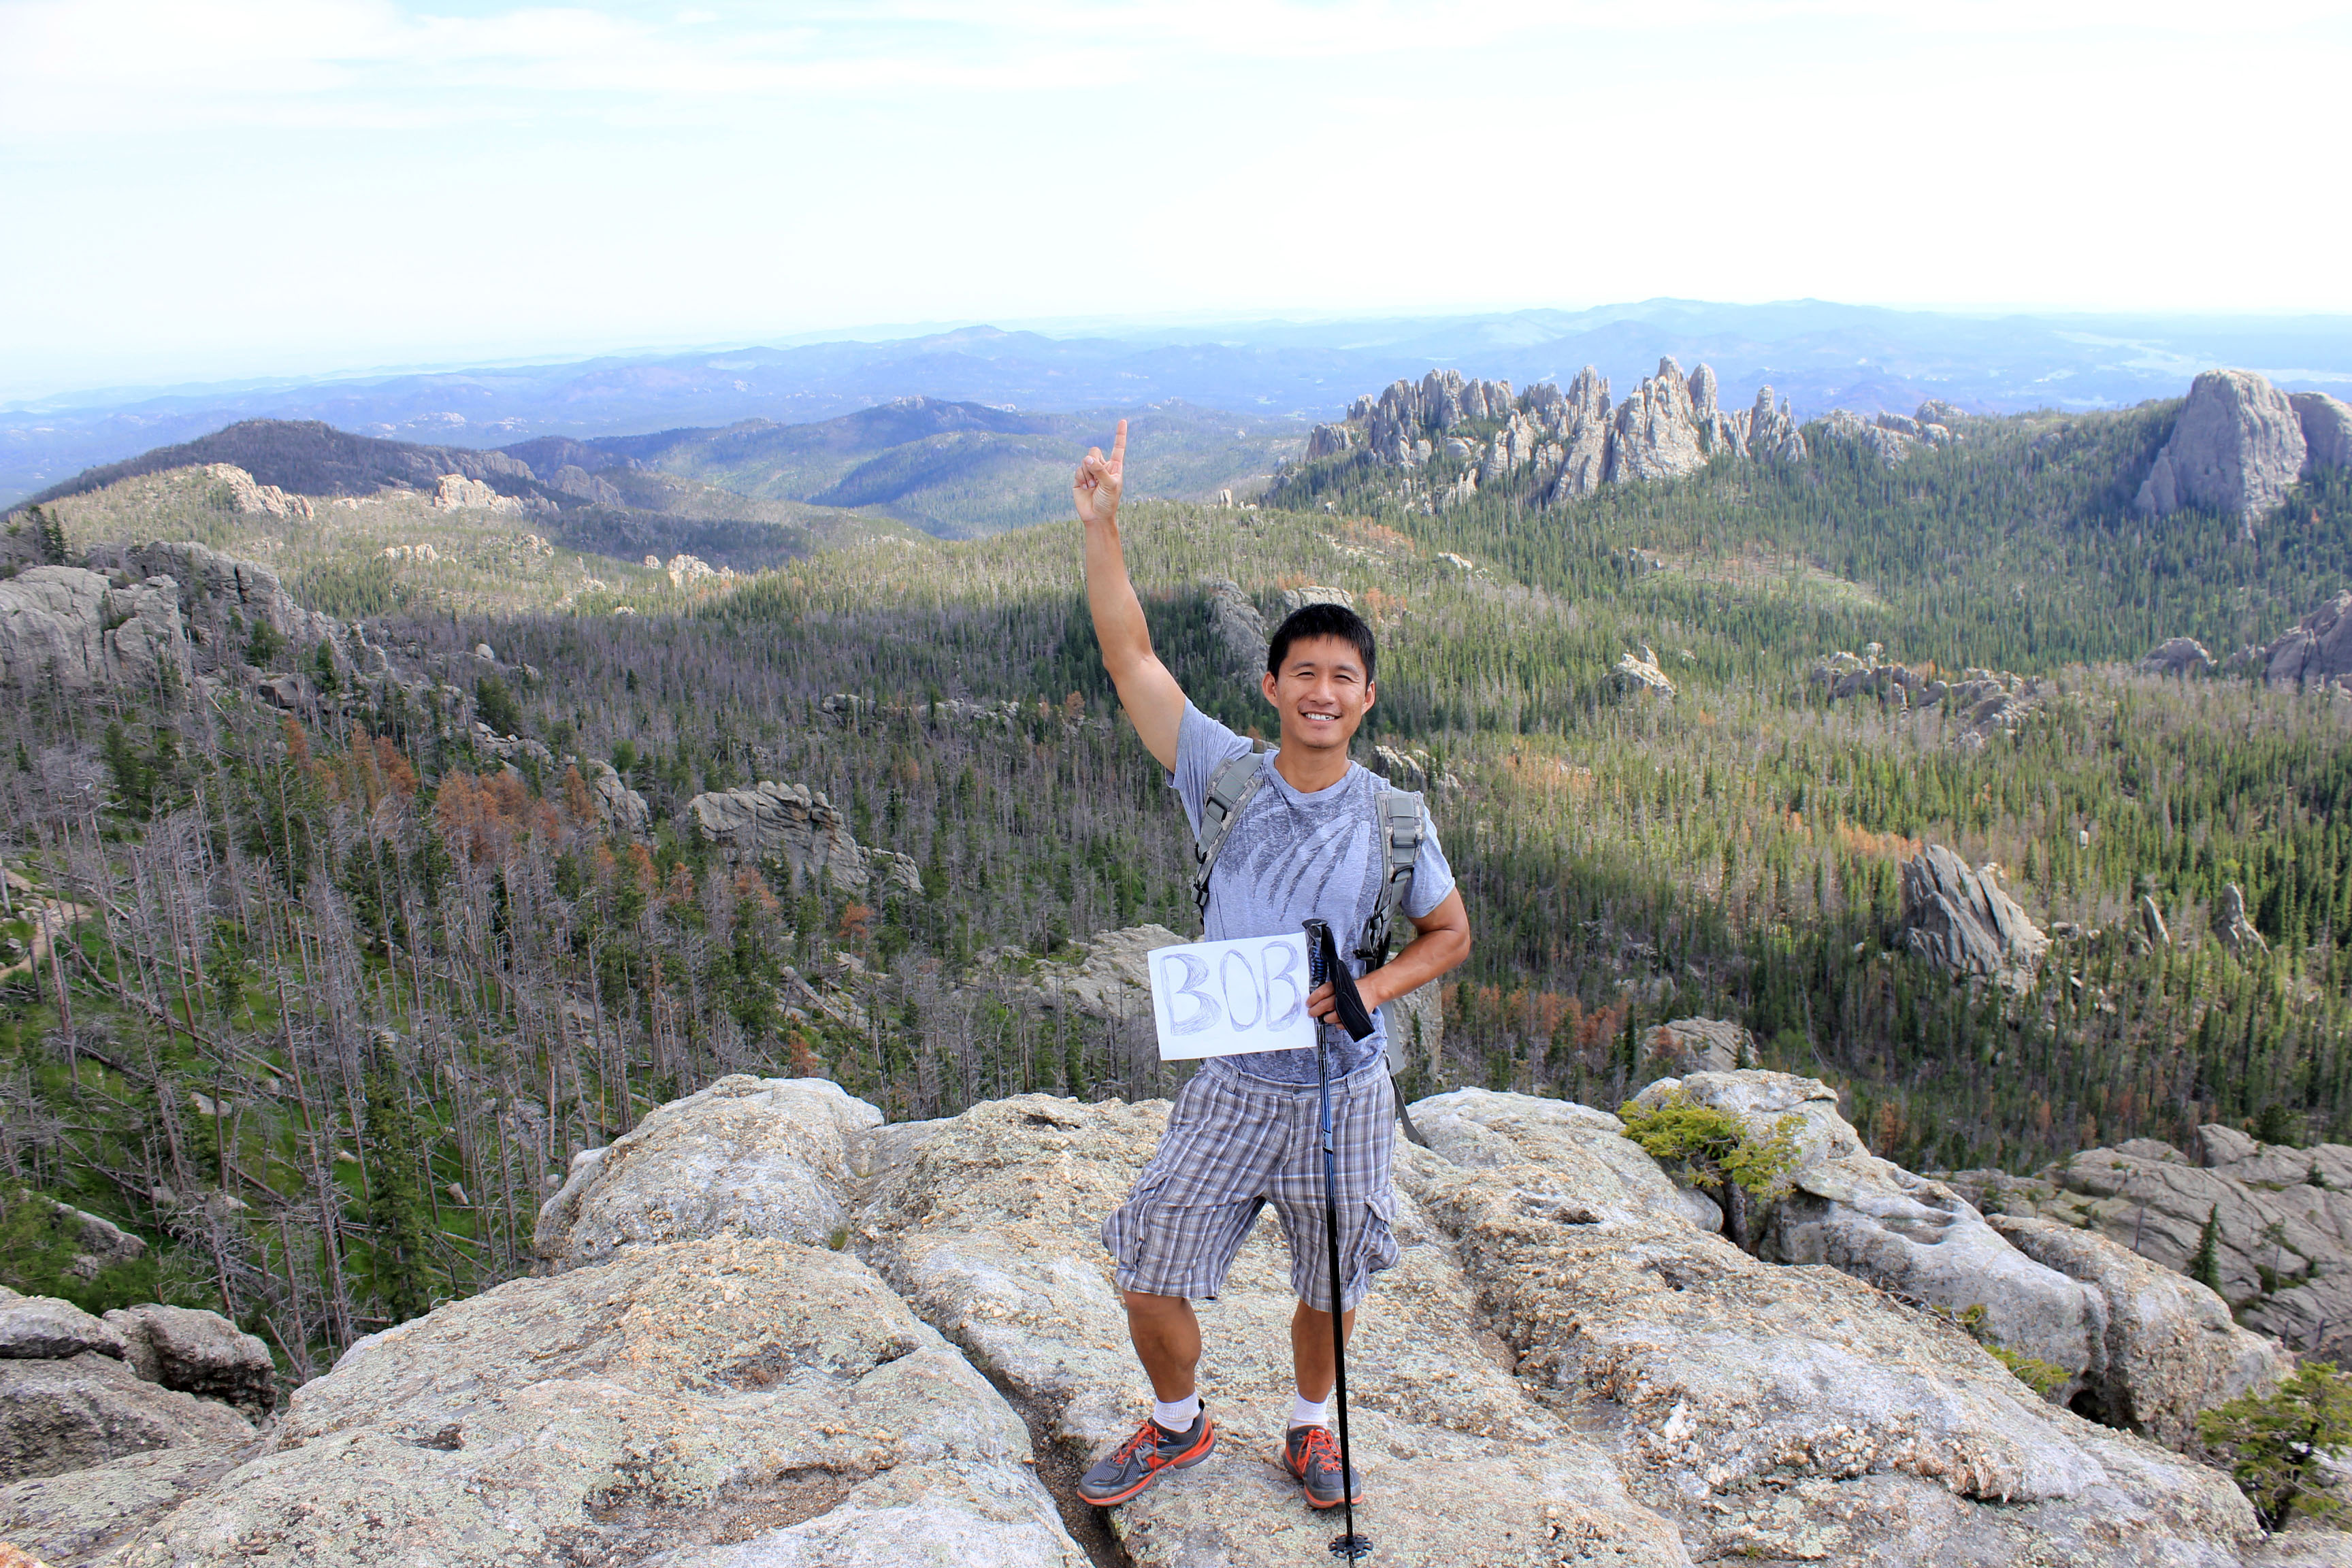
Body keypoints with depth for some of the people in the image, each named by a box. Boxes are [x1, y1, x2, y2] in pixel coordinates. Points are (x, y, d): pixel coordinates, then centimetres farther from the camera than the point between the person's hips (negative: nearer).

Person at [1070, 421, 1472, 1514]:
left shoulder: (1391, 819, -7)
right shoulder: (1226, 777, -8)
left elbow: (1450, 935, 5)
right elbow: (1130, 657, -10)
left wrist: (1367, 990, -13)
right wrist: (1100, 525, -17)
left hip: (1345, 1090, 0)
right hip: (1232, 1086, 0)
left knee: (1328, 1289, 16)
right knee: (1150, 1282, 5)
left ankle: (1311, 1432, 46)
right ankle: (1177, 1429, 36)